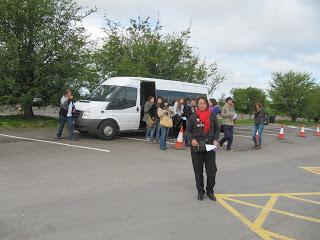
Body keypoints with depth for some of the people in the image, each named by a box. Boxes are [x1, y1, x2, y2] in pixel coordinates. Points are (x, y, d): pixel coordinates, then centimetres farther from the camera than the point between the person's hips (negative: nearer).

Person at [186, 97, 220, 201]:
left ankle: (210, 191, 21)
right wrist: (192, 139, -13)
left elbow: (217, 130, 9)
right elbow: (188, 131, 5)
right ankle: (200, 192, 23)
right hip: (197, 147, 0)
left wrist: (215, 140, -7)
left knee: (211, 170, 1)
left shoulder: (212, 116, 3)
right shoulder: (193, 117, 1)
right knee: (198, 171, 7)